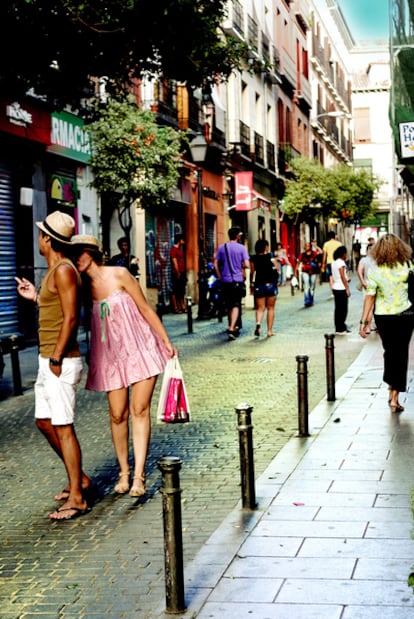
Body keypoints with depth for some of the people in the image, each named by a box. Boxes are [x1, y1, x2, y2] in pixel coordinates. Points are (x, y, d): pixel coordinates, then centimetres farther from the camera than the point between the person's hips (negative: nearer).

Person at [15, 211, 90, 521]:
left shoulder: (64, 270, -15)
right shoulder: (54, 271, 15)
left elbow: (70, 318, -20)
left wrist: (56, 359, -20)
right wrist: (36, 297, 22)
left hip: (61, 362, -10)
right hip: (48, 360, 10)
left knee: (63, 427, -6)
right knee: (45, 422, 17)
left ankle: (76, 498, 1)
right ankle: (79, 478, 29)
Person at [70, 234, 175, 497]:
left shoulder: (119, 275, -6)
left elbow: (146, 309, -2)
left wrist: (167, 341, 0)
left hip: (140, 349, -3)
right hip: (111, 355, 3)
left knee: (140, 410, -4)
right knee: (118, 415, 1)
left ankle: (139, 475, -2)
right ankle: (124, 472, 17)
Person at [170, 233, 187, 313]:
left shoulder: (180, 249, 17)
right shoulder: (173, 250, -10)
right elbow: (175, 262, -15)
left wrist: (184, 273, 13)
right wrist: (178, 273, -17)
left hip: (182, 273, 9)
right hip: (176, 274, -9)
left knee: (182, 291, 10)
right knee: (175, 291, -4)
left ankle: (183, 307, 14)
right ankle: (175, 308, -2)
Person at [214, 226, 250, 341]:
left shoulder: (221, 248, 5)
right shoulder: (241, 248, -5)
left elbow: (215, 264, 3)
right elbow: (247, 265, -10)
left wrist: (220, 276, 11)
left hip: (225, 280, 4)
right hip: (238, 280, -3)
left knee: (229, 305, 16)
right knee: (236, 305, -4)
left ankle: (233, 327, 29)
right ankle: (232, 328, -20)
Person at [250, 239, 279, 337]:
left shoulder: (253, 259, -2)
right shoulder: (271, 257, -4)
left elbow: (252, 273, -1)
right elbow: (277, 271, -4)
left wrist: (251, 285, 8)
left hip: (259, 285, 1)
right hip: (271, 285, -1)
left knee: (260, 308, 5)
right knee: (270, 308, 10)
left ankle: (258, 323, -24)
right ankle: (269, 330, 9)